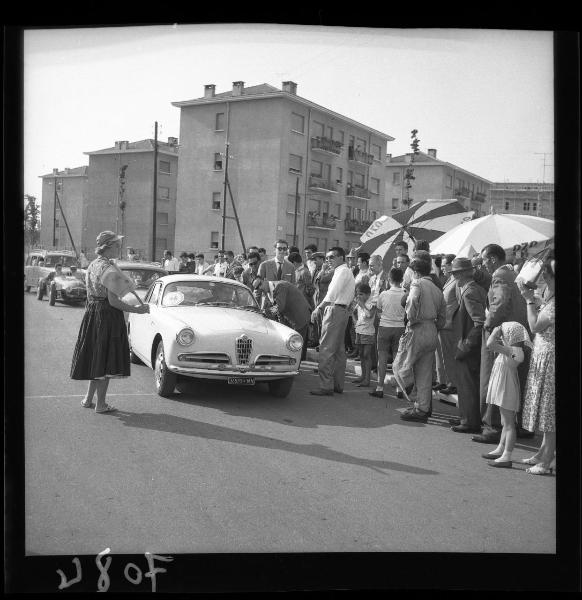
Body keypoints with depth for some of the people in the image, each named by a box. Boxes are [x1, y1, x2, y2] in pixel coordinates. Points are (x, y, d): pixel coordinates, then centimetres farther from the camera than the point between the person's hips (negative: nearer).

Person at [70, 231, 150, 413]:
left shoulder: (91, 266, 9)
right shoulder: (108, 267, -17)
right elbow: (113, 301, -20)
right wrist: (137, 310, -14)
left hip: (92, 314, 9)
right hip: (108, 316, -9)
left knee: (97, 358, 19)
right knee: (105, 359, 2)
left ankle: (88, 399, 25)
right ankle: (101, 404, 10)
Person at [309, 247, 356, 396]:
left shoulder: (342, 272, -10)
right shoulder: (347, 272, 21)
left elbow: (332, 294, -21)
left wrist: (318, 309, -21)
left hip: (335, 310, -11)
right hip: (342, 310, 11)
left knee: (326, 349, -11)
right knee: (339, 349, 13)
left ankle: (326, 386, -12)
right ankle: (338, 384, 20)